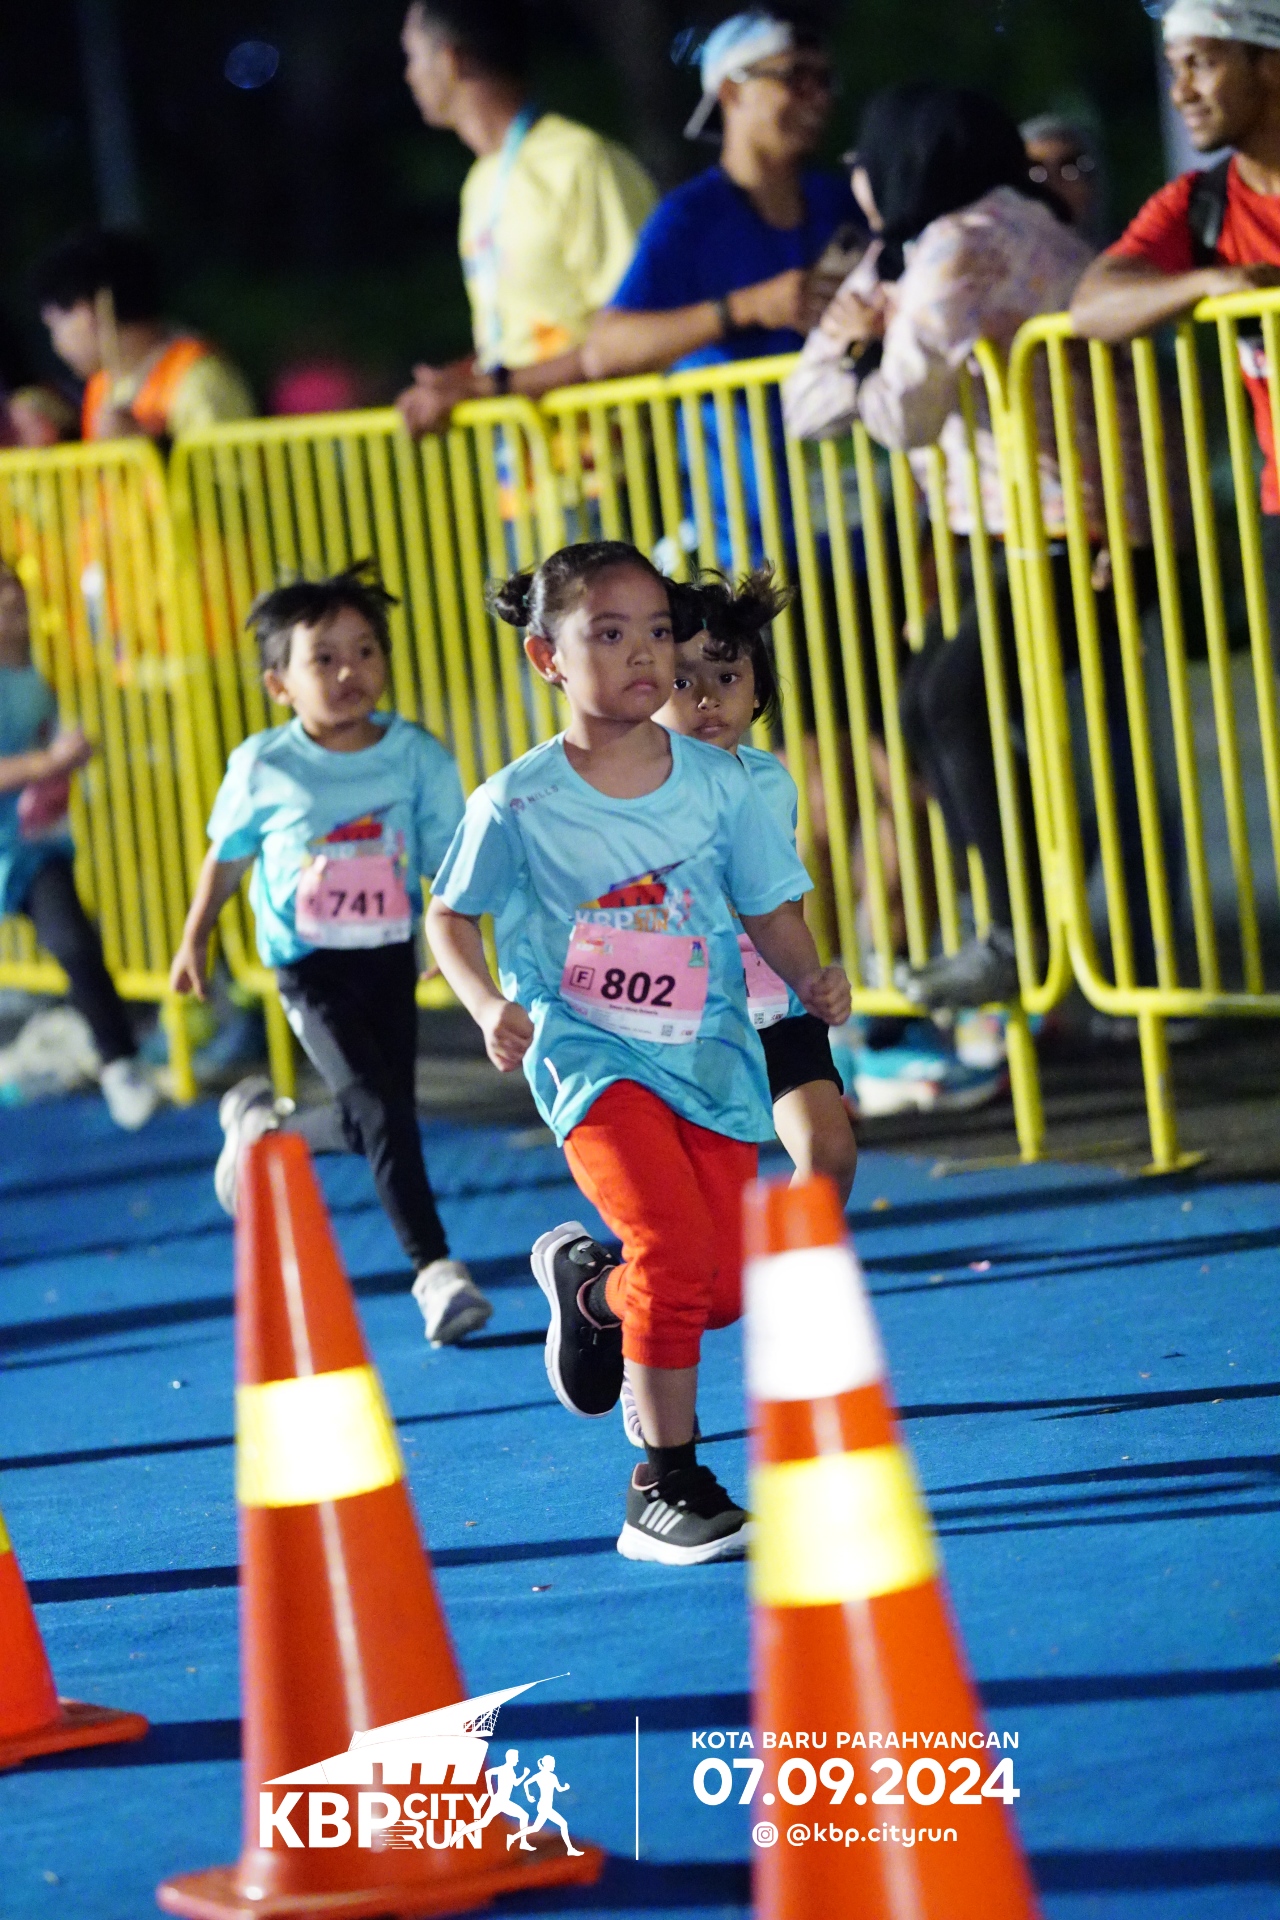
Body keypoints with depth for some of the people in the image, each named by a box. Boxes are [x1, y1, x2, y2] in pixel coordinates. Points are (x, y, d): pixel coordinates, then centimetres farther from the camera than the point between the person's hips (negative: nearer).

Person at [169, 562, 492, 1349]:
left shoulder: (417, 756, -7)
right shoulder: (264, 767, -8)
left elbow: (449, 863, -6)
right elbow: (227, 855, 9)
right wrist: (196, 939, 17)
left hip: (391, 957, 3)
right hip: (310, 966, -3)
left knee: (376, 1120, 12)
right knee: (383, 1109, -18)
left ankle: (261, 1121, 42)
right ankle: (436, 1269, -16)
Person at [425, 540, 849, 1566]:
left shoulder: (718, 781, -1)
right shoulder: (518, 804, -8)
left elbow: (771, 907, 7)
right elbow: (451, 916, 4)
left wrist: (811, 978, -12)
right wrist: (490, 1006, -13)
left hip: (712, 1056, 4)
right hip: (591, 1056, -4)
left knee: (726, 1286, -2)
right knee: (675, 1253, -22)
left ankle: (588, 1281, 33)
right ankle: (664, 1487, -7)